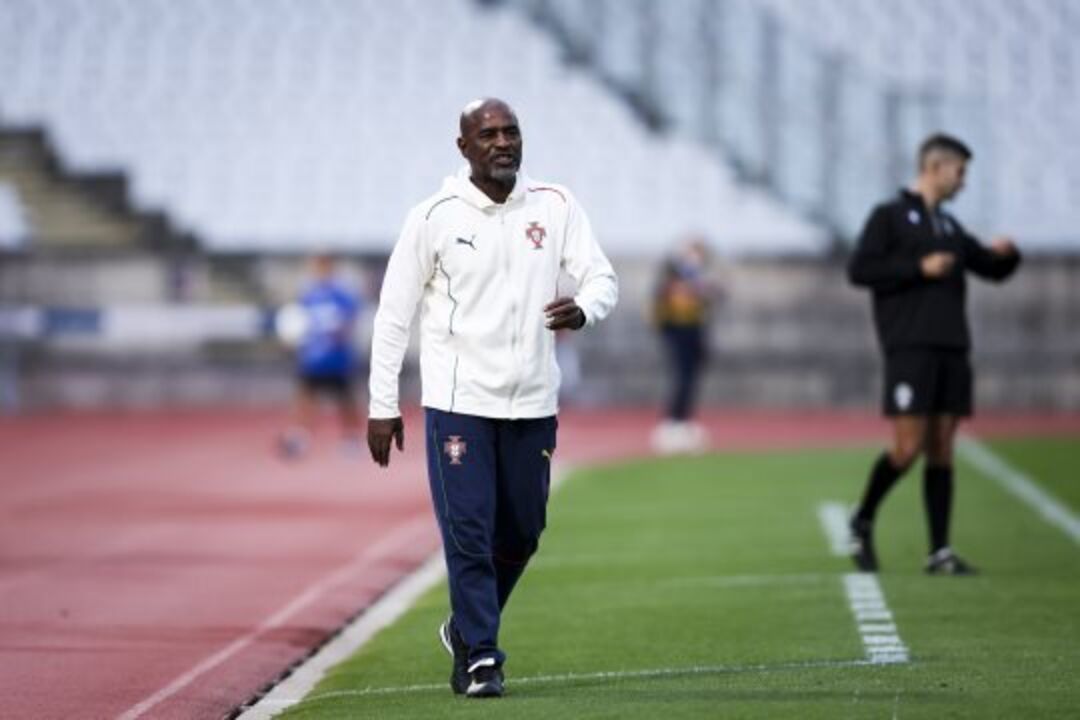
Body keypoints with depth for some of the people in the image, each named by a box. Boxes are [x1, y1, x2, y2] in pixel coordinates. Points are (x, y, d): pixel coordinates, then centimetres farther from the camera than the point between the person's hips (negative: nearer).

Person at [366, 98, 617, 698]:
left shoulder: (555, 207, 2)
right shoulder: (435, 217, -5)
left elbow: (602, 277, 2)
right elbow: (394, 312, -1)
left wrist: (584, 309, -24)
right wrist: (382, 406, -3)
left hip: (533, 401, 3)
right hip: (456, 401, -3)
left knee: (521, 531, 11)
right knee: (468, 531, -8)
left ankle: (466, 630, 33)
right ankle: (480, 658, 1)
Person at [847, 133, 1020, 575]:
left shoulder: (949, 226, 20)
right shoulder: (890, 216, 1)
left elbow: (993, 270, 24)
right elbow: (859, 270, -9)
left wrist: (1006, 253, 1)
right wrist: (920, 268, -14)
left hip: (951, 350, 6)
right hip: (910, 348, -6)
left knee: (941, 452, 3)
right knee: (907, 448, -11)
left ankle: (940, 552, 4)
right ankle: (863, 522, 11)